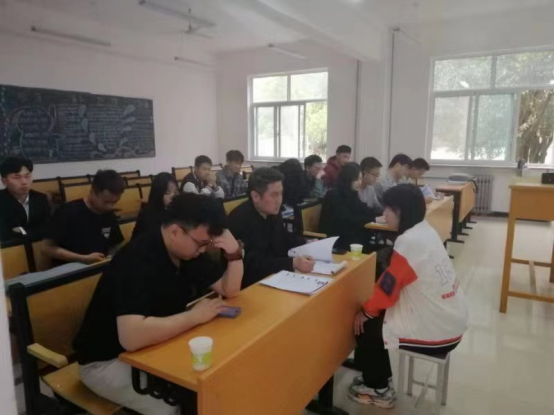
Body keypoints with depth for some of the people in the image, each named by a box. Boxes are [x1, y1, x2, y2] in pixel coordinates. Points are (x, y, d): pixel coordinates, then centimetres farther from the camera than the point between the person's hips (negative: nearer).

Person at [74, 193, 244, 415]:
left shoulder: (190, 251, -5)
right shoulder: (137, 259, -32)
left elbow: (229, 290, 0)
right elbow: (132, 336, -44)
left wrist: (234, 253, -18)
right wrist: (195, 316, -32)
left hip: (154, 345, 7)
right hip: (108, 361, -7)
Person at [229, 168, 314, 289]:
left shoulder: (274, 212, 1)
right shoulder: (239, 220, -24)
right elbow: (253, 265, -28)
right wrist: (293, 263, -35)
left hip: (274, 276, 8)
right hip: (250, 285, -7)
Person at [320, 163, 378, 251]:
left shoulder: (352, 194, 9)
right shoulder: (334, 196, -16)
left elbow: (365, 210, 6)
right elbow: (347, 220, -25)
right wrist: (373, 219, -25)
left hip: (347, 234, 7)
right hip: (332, 239, -7)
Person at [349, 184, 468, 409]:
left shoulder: (409, 241, -25)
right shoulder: (425, 230, 4)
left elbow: (388, 288, -18)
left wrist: (366, 312, -1)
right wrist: (371, 309, 8)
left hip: (437, 333, -8)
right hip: (451, 322, 8)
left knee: (366, 327, 4)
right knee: (377, 319, 17)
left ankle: (378, 390, 23)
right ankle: (380, 378, 33)